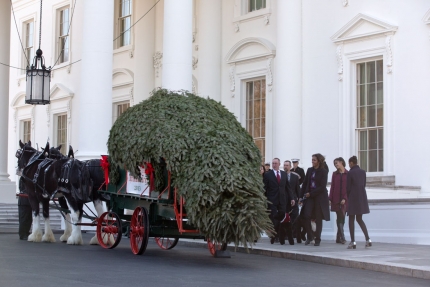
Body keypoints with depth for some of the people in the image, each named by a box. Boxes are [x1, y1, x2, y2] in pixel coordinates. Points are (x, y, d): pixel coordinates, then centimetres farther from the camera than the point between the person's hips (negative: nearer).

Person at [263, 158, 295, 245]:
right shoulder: (267, 175, 2)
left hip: (282, 201, 3)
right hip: (272, 201, -3)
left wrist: (291, 198, 7)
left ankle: (282, 239, 5)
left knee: (281, 220, 0)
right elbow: (264, 189, 0)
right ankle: (273, 237, 7)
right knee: (274, 220, -6)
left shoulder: (284, 174, 13)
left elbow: (287, 187, 14)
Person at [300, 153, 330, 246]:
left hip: (319, 197, -3)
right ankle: (309, 236, 7)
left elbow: (322, 186, -9)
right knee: (306, 216, -9)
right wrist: (302, 195, 3)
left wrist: (311, 193, -12)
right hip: (309, 197, 4)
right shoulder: (310, 170, 10)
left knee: (318, 219, 2)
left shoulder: (323, 171, -4)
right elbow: (305, 183, 12)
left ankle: (317, 239, 11)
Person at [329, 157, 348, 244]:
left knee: (341, 218, 3)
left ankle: (338, 238, 10)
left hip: (344, 200, -1)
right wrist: (330, 199, 1)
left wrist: (345, 198, -11)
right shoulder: (335, 174, 9)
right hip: (336, 199, 1)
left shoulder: (348, 174, 0)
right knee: (340, 218, -5)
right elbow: (332, 187, 8)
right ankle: (342, 238, -9)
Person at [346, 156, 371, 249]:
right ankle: (368, 239, 4)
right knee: (359, 219, 16)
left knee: (351, 220, 3)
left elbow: (348, 187, -8)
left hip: (353, 198, -6)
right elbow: (364, 184, 11)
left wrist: (348, 197, 9)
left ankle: (353, 242, -1)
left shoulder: (350, 173, -12)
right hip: (362, 198, 6)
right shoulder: (363, 172, 6)